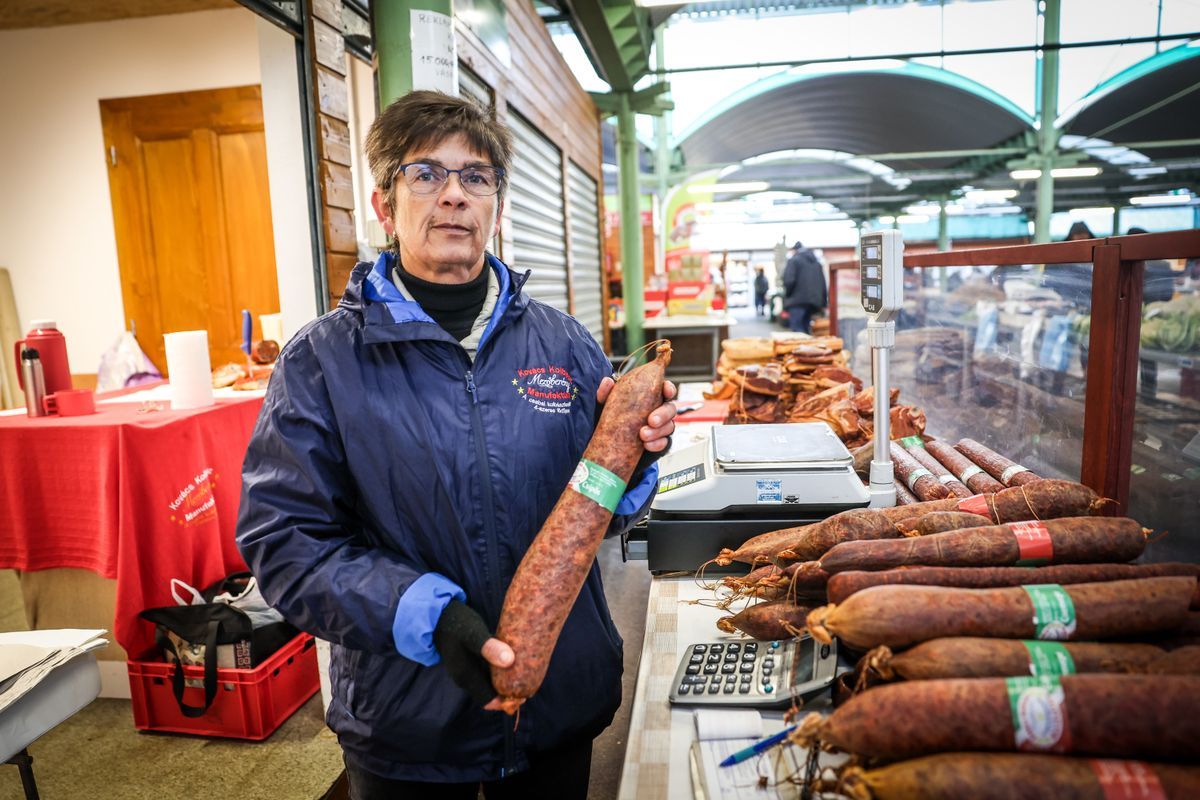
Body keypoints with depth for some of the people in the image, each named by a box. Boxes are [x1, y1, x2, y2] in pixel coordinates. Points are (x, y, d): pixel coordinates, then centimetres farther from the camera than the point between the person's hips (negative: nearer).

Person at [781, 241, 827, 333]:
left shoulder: (793, 260, -1)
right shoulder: (816, 262, 20)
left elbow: (789, 281, -13)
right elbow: (823, 283, 17)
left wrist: (787, 295, 2)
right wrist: (823, 302, 16)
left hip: (797, 300, -7)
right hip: (813, 301, 7)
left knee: (797, 330, -10)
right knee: (805, 329, 12)